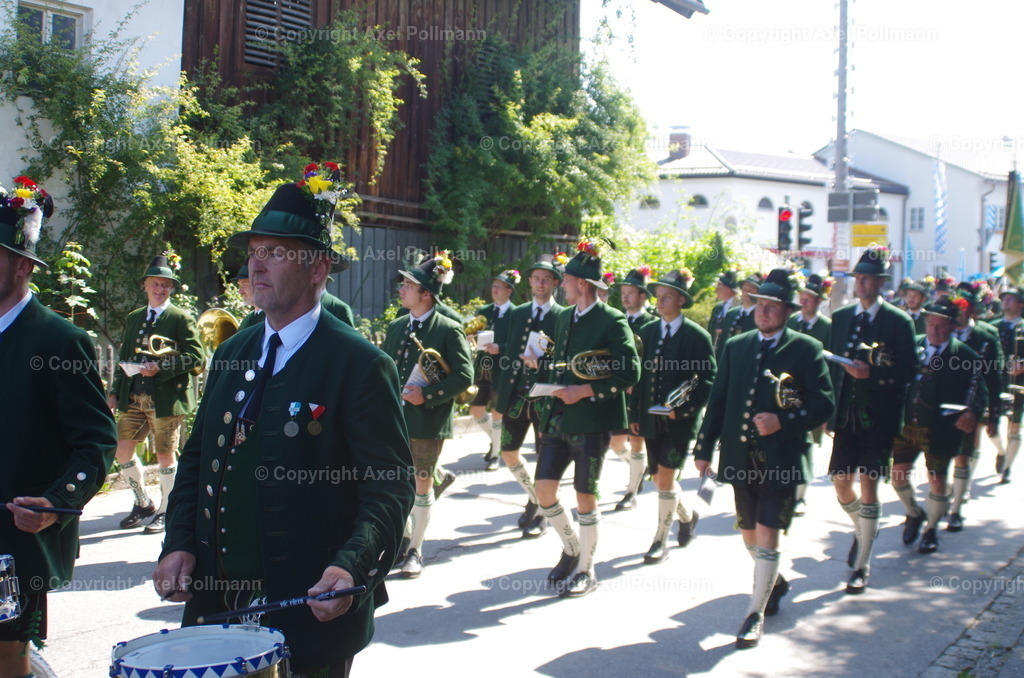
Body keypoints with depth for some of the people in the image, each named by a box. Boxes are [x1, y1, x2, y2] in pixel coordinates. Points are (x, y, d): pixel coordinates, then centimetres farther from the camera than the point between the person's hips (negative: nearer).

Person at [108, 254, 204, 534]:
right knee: (121, 448, 3)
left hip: (167, 398, -6)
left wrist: (161, 368, -19)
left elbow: (197, 359, -9)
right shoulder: (133, 318, 16)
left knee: (165, 454, 1)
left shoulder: (181, 318, -2)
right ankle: (143, 504, 22)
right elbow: (124, 358, 19)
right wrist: (114, 392, 9)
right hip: (134, 398, 6)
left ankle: (165, 511, 16)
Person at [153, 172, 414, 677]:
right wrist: (178, 544, 1)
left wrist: (353, 568, -28)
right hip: (216, 600, 6)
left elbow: (390, 485, -14)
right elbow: (196, 458, 14)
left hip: (310, 611, -6)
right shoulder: (231, 354, 9)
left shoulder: (361, 365, -11)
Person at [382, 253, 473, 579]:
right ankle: (404, 537, 31)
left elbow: (464, 377, -12)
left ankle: (415, 550, 18)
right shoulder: (396, 327, 9)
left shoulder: (449, 330, -9)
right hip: (394, 419, 5)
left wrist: (427, 394, -19)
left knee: (422, 484, 5)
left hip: (428, 421, -5)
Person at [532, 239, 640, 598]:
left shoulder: (612, 322, -10)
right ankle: (571, 549, 27)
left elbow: (630, 373, -15)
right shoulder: (564, 317, 13)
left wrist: (586, 391, -19)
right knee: (544, 489, 4)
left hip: (591, 423, -7)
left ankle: (585, 571, 16)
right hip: (557, 419, 7)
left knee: (585, 497, 1)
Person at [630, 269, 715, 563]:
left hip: (680, 421, -5)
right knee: (659, 479, 12)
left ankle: (660, 541, 6)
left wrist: (683, 409, -15)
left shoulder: (697, 336, -7)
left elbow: (708, 380, -7)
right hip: (651, 418, 5)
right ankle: (687, 515, 39)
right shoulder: (647, 332, 7)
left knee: (666, 478, -7)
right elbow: (638, 376, 10)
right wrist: (634, 414, 6)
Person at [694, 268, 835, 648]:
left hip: (781, 459, -5)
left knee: (766, 535, -7)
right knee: (749, 533, 16)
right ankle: (774, 582, 43)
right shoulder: (736, 347, 9)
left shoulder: (806, 349, -4)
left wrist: (783, 423, -21)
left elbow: (824, 406, -7)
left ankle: (756, 614, 5)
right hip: (742, 458, 5)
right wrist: (703, 449, 7)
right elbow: (717, 401, 11)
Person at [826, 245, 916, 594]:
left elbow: (907, 373, -8)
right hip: (846, 417, 5)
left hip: (879, 418, -4)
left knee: (868, 485, -5)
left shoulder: (899, 322, -5)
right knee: (841, 482, 9)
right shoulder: (840, 317, 9)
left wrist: (872, 373, -22)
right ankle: (862, 531, 39)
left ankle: (862, 565, 2)